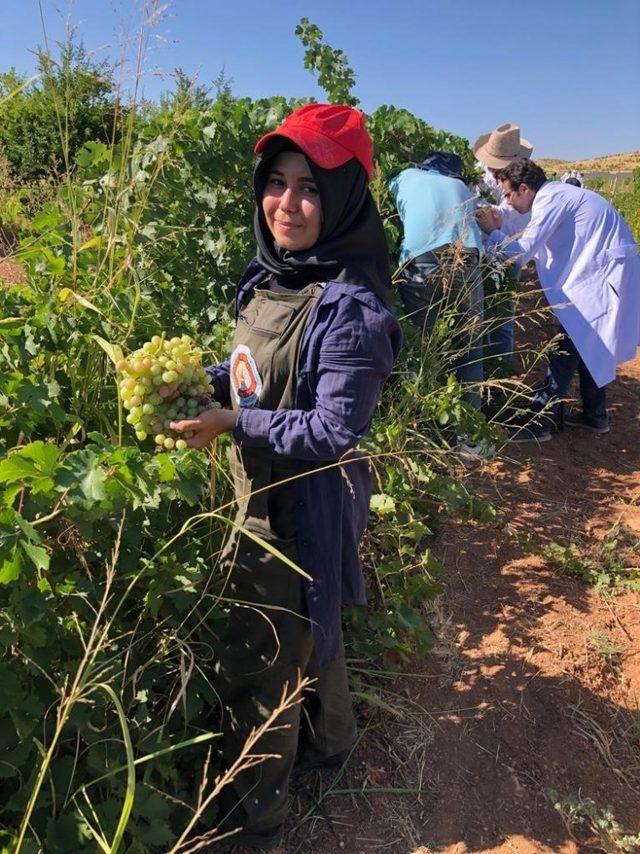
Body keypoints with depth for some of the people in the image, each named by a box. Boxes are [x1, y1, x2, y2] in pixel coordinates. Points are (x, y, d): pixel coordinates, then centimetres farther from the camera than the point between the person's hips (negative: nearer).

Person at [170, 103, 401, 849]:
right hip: (263, 494, 8)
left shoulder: (349, 305, -25)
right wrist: (205, 379, -4)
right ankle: (328, 740, 56)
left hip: (303, 509, -8)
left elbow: (333, 431, -24)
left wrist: (232, 423, -22)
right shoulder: (272, 274, 0)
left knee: (258, 664, 9)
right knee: (304, 625, 28)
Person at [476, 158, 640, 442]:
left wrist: (492, 232, -4)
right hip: (602, 271, 10)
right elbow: (536, 249, 16)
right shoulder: (555, 194, 14)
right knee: (588, 345, 17)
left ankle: (538, 423, -8)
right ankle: (595, 415, 26)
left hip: (605, 275, -10)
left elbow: (522, 251, -17)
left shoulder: (551, 199, -15)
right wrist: (499, 233, 7)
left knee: (568, 347, -10)